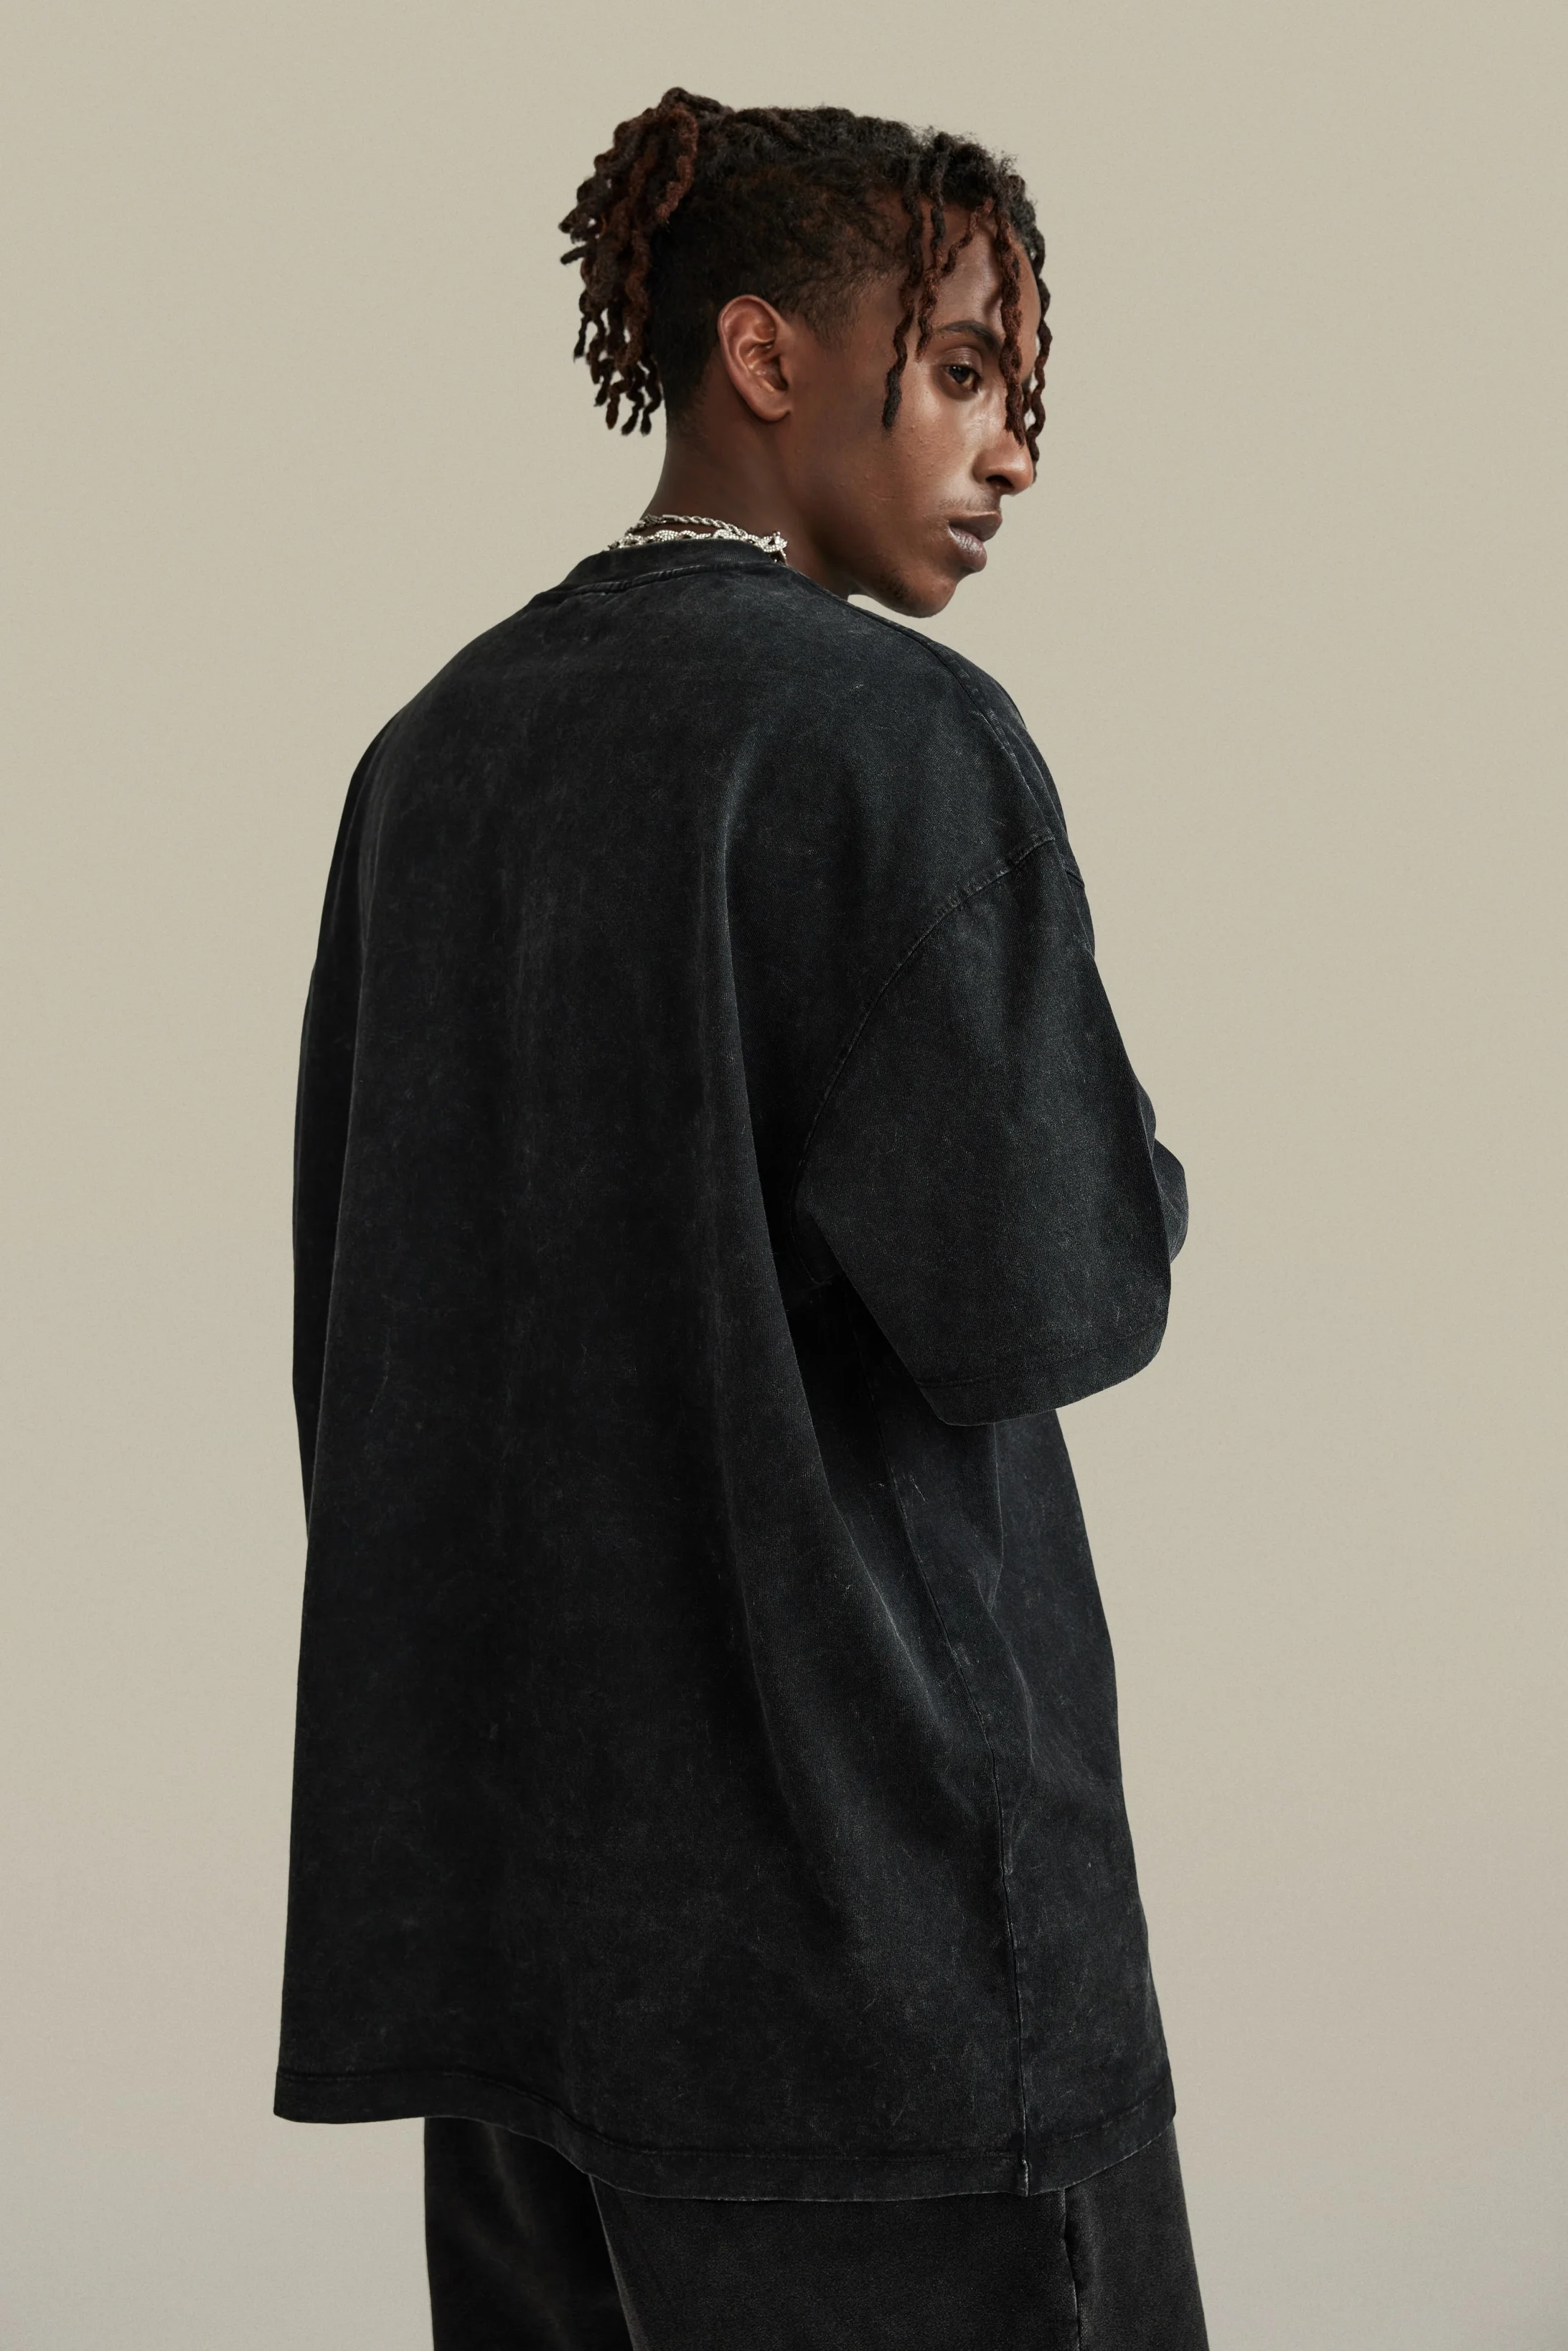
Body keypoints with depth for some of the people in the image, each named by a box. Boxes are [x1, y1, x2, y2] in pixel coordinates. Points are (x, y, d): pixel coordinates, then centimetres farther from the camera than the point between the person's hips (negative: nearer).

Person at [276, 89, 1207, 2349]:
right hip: (862, 1890, -7)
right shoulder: (896, 733, -12)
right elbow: (1037, 1295, -17)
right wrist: (1139, 1193, 4)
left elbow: (352, 1297, 13)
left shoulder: (435, 746, 10)